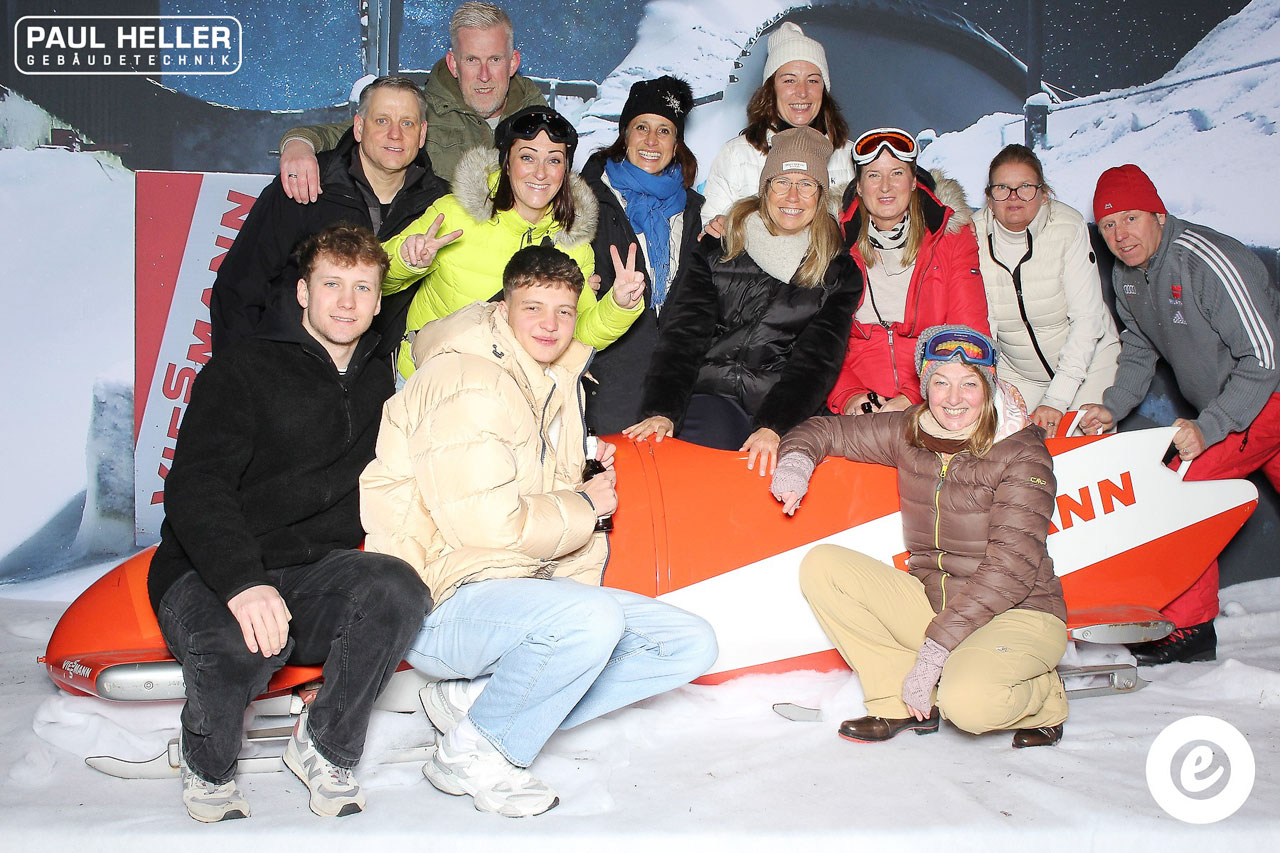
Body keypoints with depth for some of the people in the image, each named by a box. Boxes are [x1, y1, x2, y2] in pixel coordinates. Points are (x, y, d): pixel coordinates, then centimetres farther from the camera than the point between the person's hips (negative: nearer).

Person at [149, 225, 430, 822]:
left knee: (397, 588, -30)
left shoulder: (380, 382, 15)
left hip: (316, 577, 4)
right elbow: (196, 489, -15)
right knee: (240, 641, -38)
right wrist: (242, 582, -32)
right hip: (208, 577, -3)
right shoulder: (242, 371, -2)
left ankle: (324, 748, -7)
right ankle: (206, 762, -2)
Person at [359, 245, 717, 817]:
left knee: (691, 645, 1)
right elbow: (486, 522, -23)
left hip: (529, 586, 9)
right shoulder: (470, 383, -15)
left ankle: (474, 695, -2)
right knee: (592, 618, -37)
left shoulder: (559, 384, 15)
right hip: (443, 601, -9)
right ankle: (471, 753, -10)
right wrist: (583, 507, -9)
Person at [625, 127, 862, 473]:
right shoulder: (717, 249, 10)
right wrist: (662, 411, -17)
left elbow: (818, 358, -3)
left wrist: (773, 428, -20)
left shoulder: (840, 273, 9)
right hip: (712, 394, 0)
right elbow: (684, 332, 0)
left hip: (791, 410, 0)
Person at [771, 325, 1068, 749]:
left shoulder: (1021, 453, -14)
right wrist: (797, 459, -11)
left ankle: (1042, 696, 2)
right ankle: (904, 703, -8)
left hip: (1017, 615, -5)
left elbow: (1011, 569, -22)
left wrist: (938, 646, -27)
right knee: (822, 565, -12)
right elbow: (826, 429, 14)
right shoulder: (909, 433, 1)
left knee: (967, 702, -36)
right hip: (931, 599, 5)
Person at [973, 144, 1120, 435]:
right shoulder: (974, 235, -14)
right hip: (1016, 372, 2)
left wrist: (1056, 399, -28)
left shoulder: (1069, 228, -20)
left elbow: (1087, 319, -21)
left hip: (1088, 359, -2)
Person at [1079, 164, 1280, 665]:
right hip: (1223, 408, 8)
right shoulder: (1126, 277, -1)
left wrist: (1209, 427, -27)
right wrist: (1114, 406, -4)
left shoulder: (1207, 260, -26)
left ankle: (1187, 627, -4)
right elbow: (1139, 350, 12)